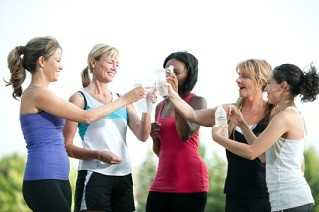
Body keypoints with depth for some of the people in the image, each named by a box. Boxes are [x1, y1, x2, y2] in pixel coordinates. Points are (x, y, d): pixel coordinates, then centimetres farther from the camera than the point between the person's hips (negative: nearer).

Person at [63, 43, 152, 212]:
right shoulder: (80, 99, 1)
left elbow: (142, 136, 4)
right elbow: (67, 147, -4)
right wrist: (98, 154, -18)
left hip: (123, 177, 5)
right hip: (94, 175, -5)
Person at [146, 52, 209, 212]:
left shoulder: (197, 102, 0)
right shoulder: (160, 106, 16)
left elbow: (185, 134, -19)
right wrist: (155, 137, 1)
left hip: (189, 182, -6)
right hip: (162, 182, 6)